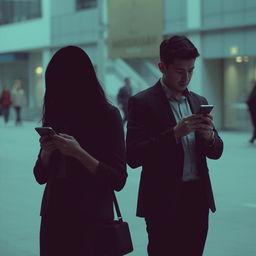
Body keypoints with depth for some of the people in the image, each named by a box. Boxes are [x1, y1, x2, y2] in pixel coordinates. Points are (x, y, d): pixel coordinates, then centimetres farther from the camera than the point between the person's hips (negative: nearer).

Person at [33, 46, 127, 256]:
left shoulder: (107, 114, -8)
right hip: (54, 215, 4)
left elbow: (118, 180, -11)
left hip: (91, 218, -4)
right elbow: (40, 176, 11)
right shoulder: (56, 113, 5)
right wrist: (46, 152, -9)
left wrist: (79, 153, -20)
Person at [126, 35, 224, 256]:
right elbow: (133, 157, -13)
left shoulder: (199, 102, 13)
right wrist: (174, 134, -21)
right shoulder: (143, 102, -5)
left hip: (198, 200, 5)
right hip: (164, 204, -5)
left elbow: (216, 152, 15)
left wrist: (209, 136, -8)